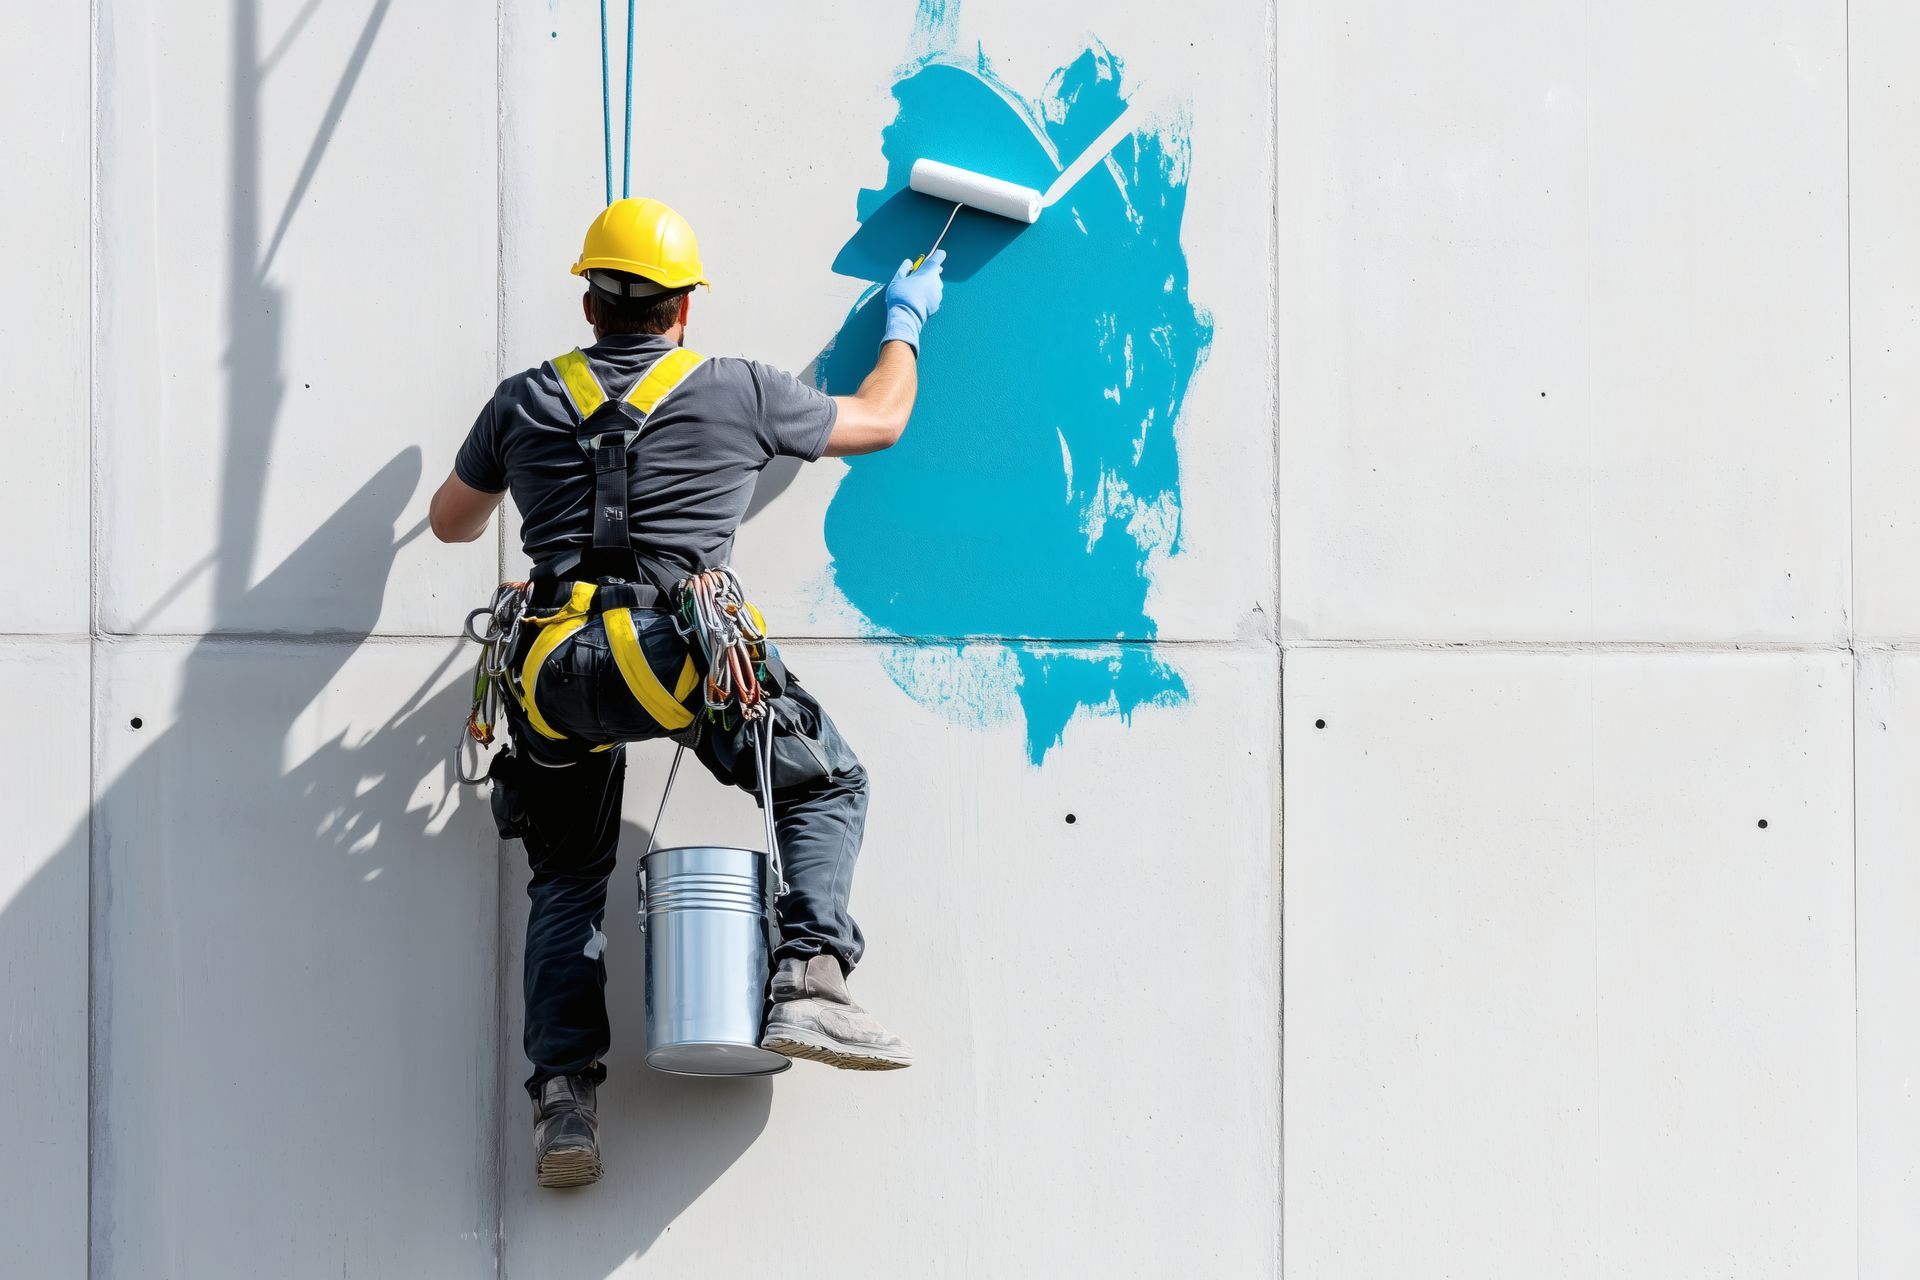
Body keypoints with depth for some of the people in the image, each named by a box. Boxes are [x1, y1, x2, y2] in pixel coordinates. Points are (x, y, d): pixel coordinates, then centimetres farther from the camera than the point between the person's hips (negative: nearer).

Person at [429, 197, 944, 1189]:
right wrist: (904, 324, 45)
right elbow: (879, 420, 26)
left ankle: (562, 1096, 4)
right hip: (674, 648, -3)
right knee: (827, 783, 16)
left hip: (555, 666, 3)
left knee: (566, 878, 18)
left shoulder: (525, 402, 17)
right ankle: (807, 980, -5)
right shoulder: (737, 392, 11)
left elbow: (452, 522, 32)